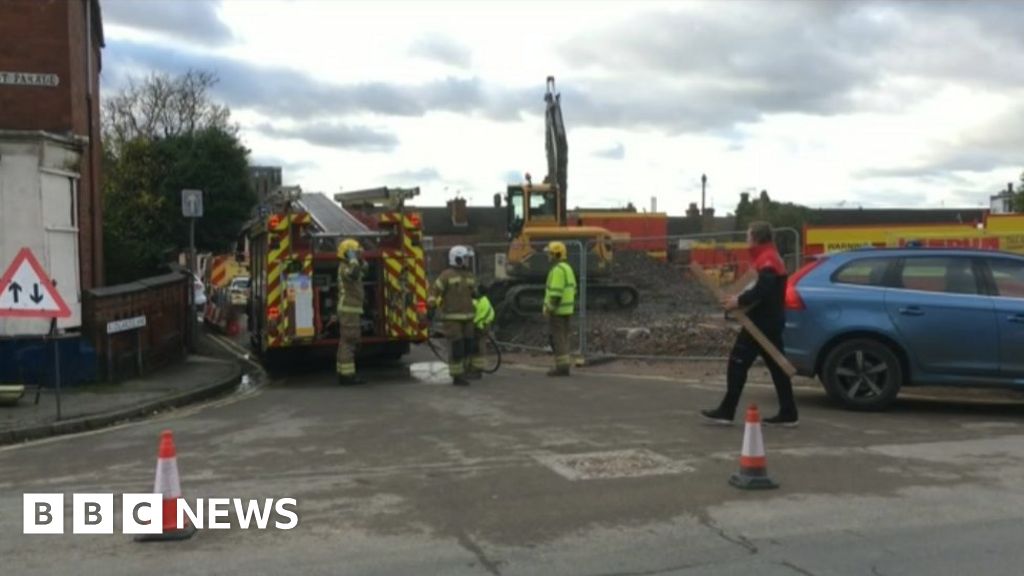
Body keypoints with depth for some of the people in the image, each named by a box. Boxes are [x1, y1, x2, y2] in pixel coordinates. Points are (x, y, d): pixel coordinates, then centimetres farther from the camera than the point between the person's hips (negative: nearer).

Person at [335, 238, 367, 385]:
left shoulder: (349, 266, 16)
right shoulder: (344, 267, -14)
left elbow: (363, 269, 32)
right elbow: (354, 273, -37)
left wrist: (360, 259, 15)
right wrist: (353, 259, -25)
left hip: (351, 310, 10)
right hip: (349, 310, -10)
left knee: (346, 341, 12)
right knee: (348, 341, -11)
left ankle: (344, 373, 16)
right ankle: (347, 374, -12)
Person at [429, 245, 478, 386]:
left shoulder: (470, 276, 12)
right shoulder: (447, 275, -10)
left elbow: (474, 294, 23)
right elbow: (434, 291, -9)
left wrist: (478, 313, 26)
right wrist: (431, 308, -13)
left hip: (467, 317, 7)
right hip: (452, 317, -7)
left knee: (469, 345, 6)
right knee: (456, 346, -6)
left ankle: (462, 369, 22)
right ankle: (457, 376, 1)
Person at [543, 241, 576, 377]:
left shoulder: (557, 270, -17)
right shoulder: (567, 268, 15)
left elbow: (556, 292, -23)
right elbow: (572, 290, 18)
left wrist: (549, 308, -19)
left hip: (557, 310, -10)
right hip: (567, 309, 10)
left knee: (557, 338, -5)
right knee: (563, 338, 12)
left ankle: (561, 366, -5)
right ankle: (564, 366, 14)